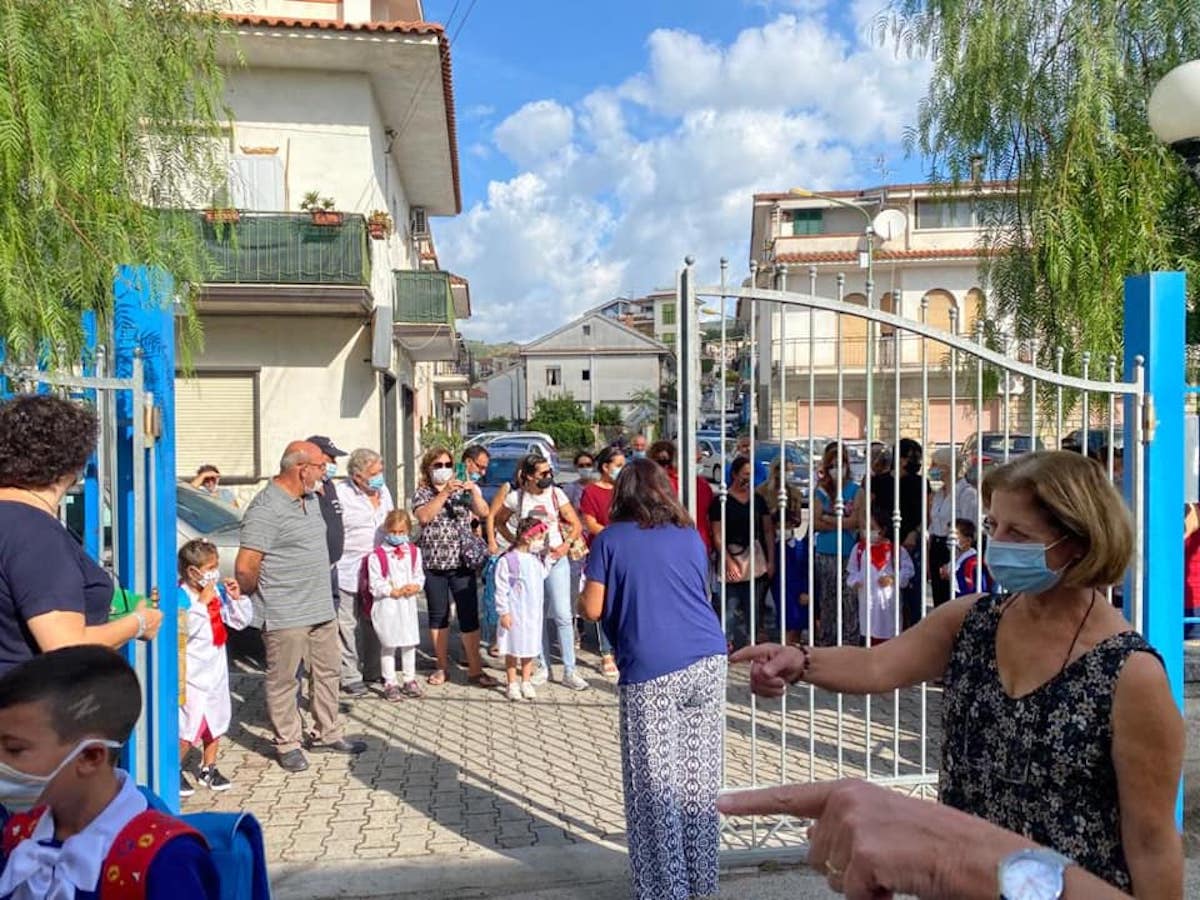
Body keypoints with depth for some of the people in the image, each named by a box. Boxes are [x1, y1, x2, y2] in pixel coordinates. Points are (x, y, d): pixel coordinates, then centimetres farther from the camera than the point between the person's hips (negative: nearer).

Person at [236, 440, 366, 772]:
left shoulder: (310, 499, 11)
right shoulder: (265, 509, -18)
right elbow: (245, 567, -19)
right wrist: (261, 596, -3)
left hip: (321, 608, 9)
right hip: (286, 616, -9)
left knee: (327, 672, 16)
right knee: (283, 680, 5)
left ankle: (327, 734, 29)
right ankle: (287, 744, 18)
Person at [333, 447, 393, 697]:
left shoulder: (383, 490, 9)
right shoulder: (341, 493, -13)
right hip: (349, 572, -7)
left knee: (374, 624, 16)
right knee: (348, 626, 1)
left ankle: (372, 671, 28)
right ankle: (350, 676, 11)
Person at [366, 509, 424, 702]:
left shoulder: (414, 551, 4)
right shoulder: (377, 556, -11)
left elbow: (419, 575, 8)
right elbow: (375, 585, -12)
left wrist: (415, 587, -13)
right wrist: (396, 591, -17)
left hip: (408, 603, 4)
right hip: (387, 605, -4)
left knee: (409, 643, 12)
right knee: (388, 645, 4)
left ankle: (409, 680, 25)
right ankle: (389, 684, 14)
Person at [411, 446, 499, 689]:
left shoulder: (462, 490, 8)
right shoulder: (422, 493, 4)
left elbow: (483, 513, -4)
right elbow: (424, 516, -17)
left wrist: (474, 491, -20)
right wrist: (444, 492, -23)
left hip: (462, 562, 0)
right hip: (433, 563, 0)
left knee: (469, 615, -2)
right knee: (438, 615, 9)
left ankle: (475, 669, 4)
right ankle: (442, 666, 21)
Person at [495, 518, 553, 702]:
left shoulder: (537, 559, 5)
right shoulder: (508, 560, -15)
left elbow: (544, 574, 24)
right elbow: (501, 589, -14)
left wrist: (544, 556, 11)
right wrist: (504, 612, -15)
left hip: (534, 614, 6)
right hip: (515, 614, -6)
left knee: (530, 648, 13)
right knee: (513, 650, 6)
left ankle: (526, 682, 26)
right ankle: (512, 684, 18)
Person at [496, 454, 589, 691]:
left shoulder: (556, 494, -2)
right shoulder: (516, 498, -2)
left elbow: (576, 525, 2)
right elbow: (499, 522, 13)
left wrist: (565, 546, -13)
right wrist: (515, 542, 0)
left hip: (555, 560, -1)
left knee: (563, 615, -6)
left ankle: (569, 671, 1)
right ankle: (543, 667, 21)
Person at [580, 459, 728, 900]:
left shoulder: (610, 540, 3)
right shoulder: (690, 535, 14)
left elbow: (593, 609, 2)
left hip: (650, 671, -4)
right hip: (708, 661, 4)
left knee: (655, 785, 5)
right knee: (700, 777, 13)